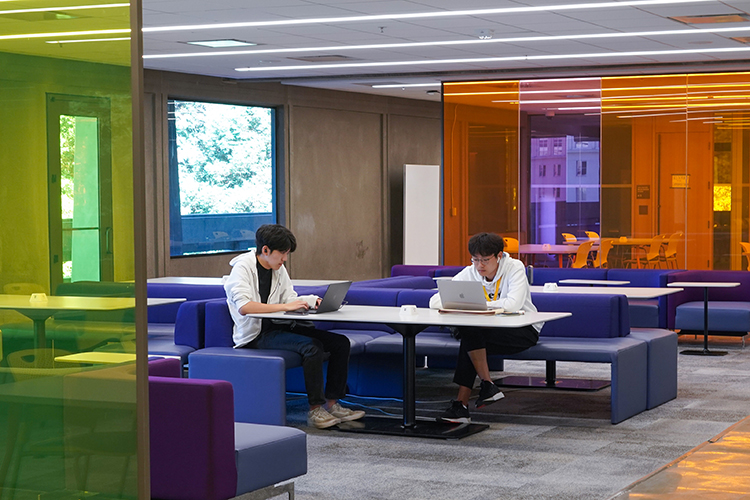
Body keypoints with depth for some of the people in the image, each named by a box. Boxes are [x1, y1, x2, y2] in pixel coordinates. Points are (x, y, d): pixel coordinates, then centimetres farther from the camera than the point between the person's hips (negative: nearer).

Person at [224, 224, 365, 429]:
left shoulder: (279, 269, 12)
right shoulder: (242, 268, -12)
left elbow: (290, 298, 17)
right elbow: (243, 306, -26)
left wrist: (309, 302, -7)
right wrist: (285, 306, -27)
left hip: (278, 327, 8)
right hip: (255, 335, -8)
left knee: (340, 343, -5)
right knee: (312, 346, -30)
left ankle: (332, 403, -1)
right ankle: (315, 409, -23)